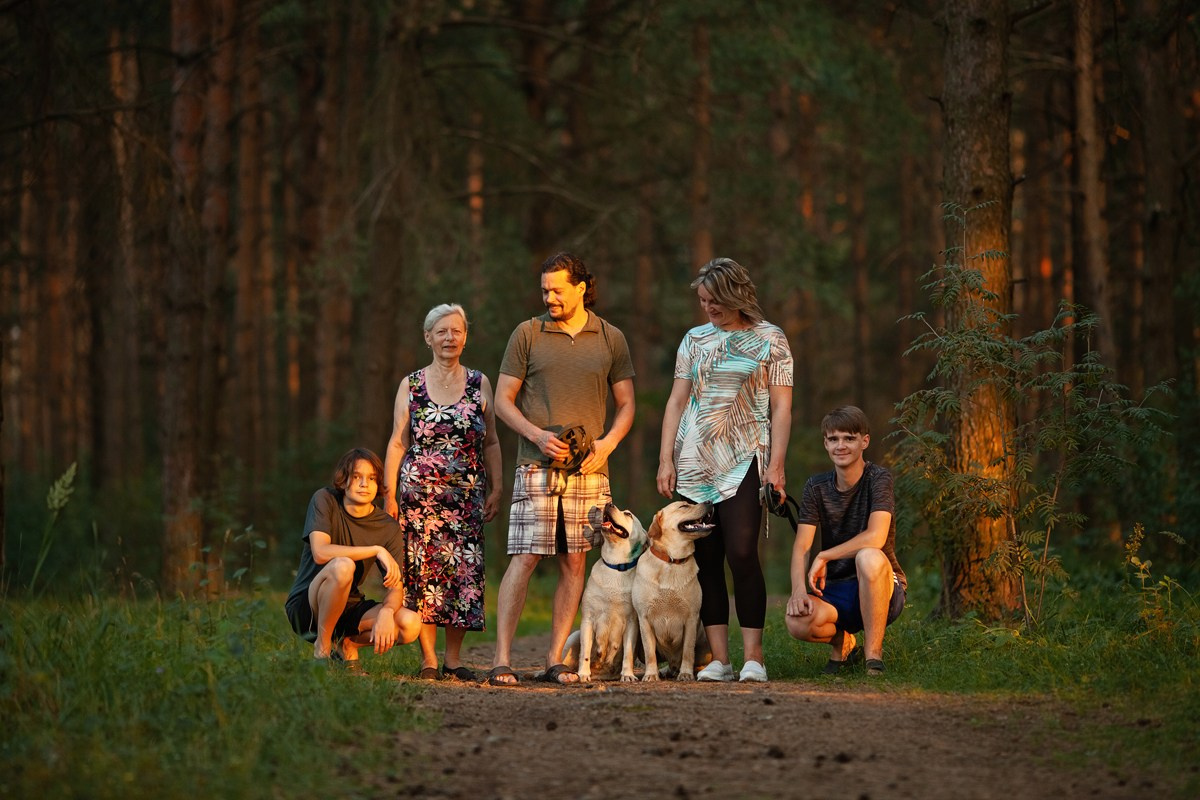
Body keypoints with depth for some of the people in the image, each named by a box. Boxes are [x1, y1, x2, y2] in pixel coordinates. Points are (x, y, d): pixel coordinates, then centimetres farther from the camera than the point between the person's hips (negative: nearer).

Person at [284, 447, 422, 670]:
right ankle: (322, 648, -18)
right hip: (306, 607, -4)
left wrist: (386, 612, -31)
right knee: (342, 566, -36)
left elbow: (395, 587, -7)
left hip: (348, 609, 4)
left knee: (410, 625, -22)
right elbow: (320, 553, -26)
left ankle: (348, 644, 6)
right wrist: (376, 550, -27)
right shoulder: (325, 500, -10)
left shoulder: (388, 527, -2)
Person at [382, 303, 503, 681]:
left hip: (467, 494, 1)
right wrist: (389, 493, -2)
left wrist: (496, 489, 4)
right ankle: (428, 659, -1)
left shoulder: (479, 384, 9)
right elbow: (397, 443, 5)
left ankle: (453, 657, 5)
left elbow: (491, 442, 12)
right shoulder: (411, 386, 6)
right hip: (419, 492, -1)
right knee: (423, 571, -5)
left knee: (465, 572, -3)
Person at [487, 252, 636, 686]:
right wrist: (538, 436, -11)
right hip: (537, 466, -2)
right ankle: (502, 660, -10)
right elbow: (503, 399, 4)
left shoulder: (611, 339, 9)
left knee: (574, 562, 2)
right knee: (524, 558, -9)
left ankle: (555, 660, 7)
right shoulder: (527, 334, 4)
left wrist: (608, 442, -6)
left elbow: (626, 403, 13)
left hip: (588, 469, 2)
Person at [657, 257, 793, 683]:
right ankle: (719, 659, 2)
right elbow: (677, 400, 12)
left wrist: (776, 464, -8)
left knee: (741, 554, -14)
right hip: (694, 463, 4)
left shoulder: (770, 340, 3)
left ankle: (753, 656, -9)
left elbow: (781, 408, 1)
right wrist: (665, 459, 3)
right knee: (704, 559, 0)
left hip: (743, 462, -4)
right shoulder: (695, 339, 13)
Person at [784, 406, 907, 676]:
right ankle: (842, 641, 9)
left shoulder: (878, 478, -9)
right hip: (836, 591, 4)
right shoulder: (817, 487, 4)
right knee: (797, 621, -30)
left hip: (882, 591, -4)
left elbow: (875, 537, -23)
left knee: (868, 557, -39)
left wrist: (824, 557, -16)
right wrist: (798, 590, -23)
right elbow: (801, 547, -5)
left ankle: (873, 655, -23)